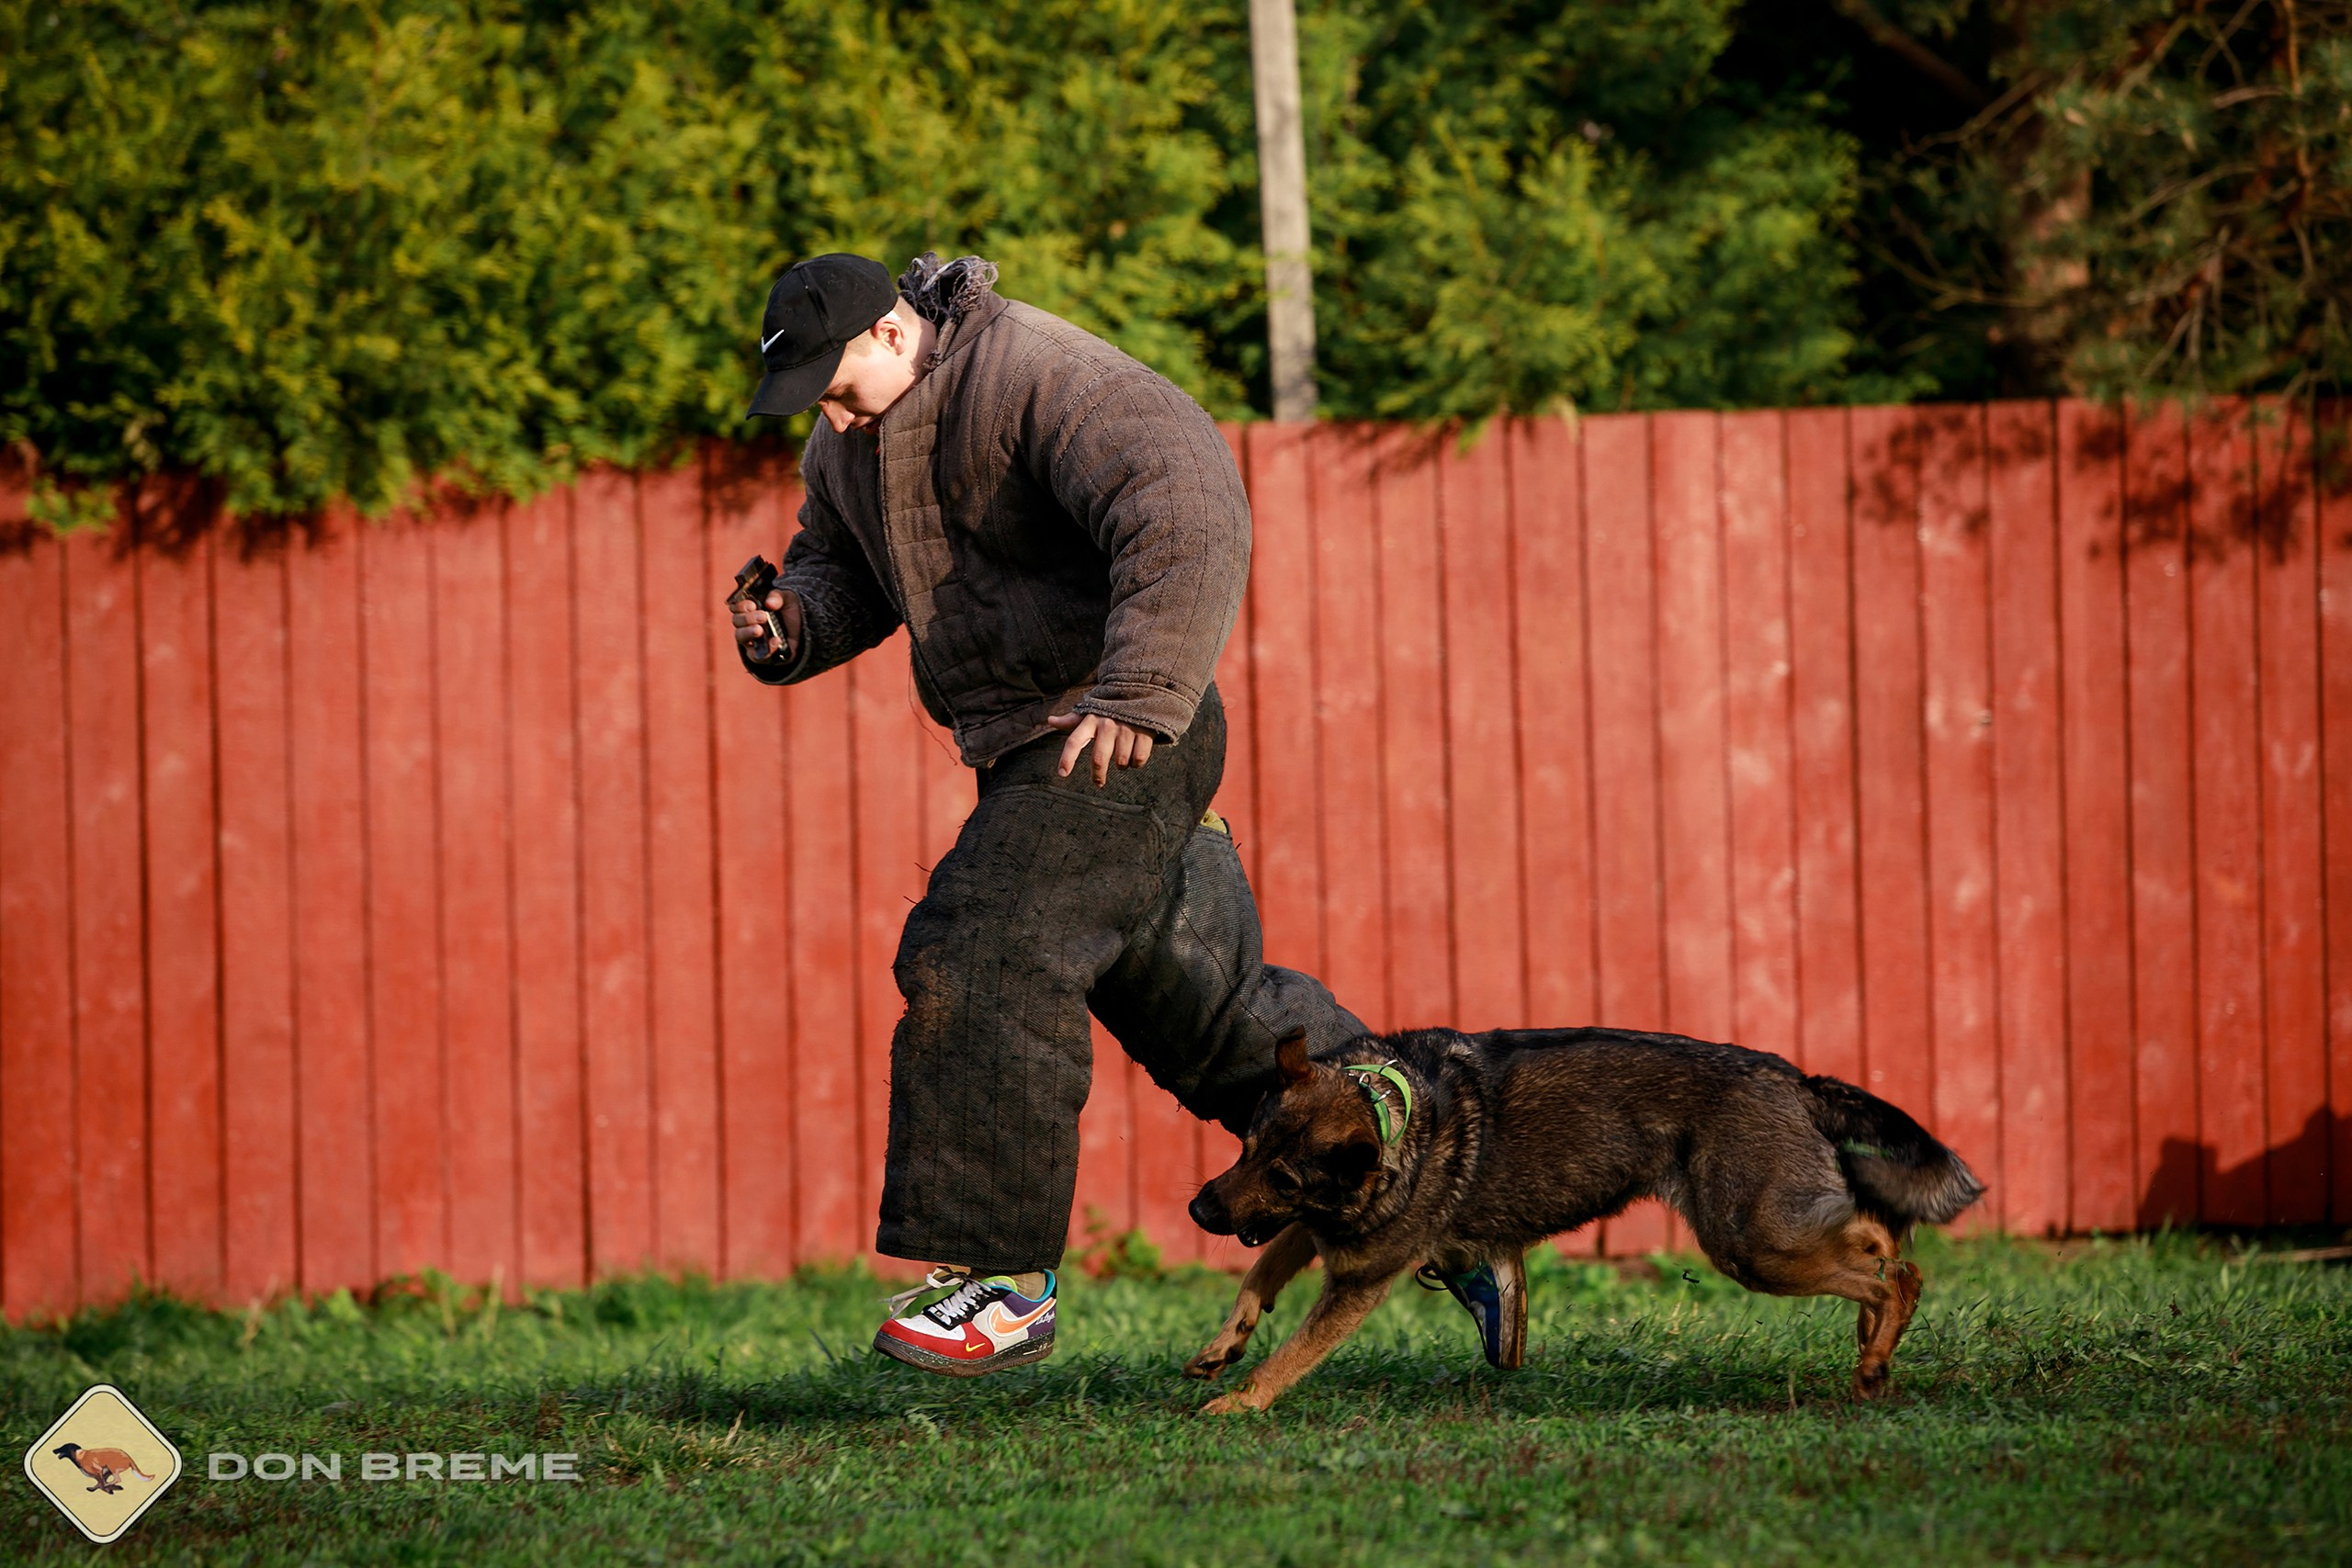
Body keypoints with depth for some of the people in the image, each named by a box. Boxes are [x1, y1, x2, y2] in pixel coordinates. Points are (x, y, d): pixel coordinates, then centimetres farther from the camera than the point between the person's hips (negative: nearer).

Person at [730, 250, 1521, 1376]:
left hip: (1117, 744, -10)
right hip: (1034, 756, 10)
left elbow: (1187, 508, -30)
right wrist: (791, 623, -2)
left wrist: (1138, 693, -36)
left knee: (981, 963, -19)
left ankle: (1000, 1279, -17)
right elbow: (840, 565, 24)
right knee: (1201, 1007, 15)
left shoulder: (1040, 378, -19)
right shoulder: (849, 440, 11)